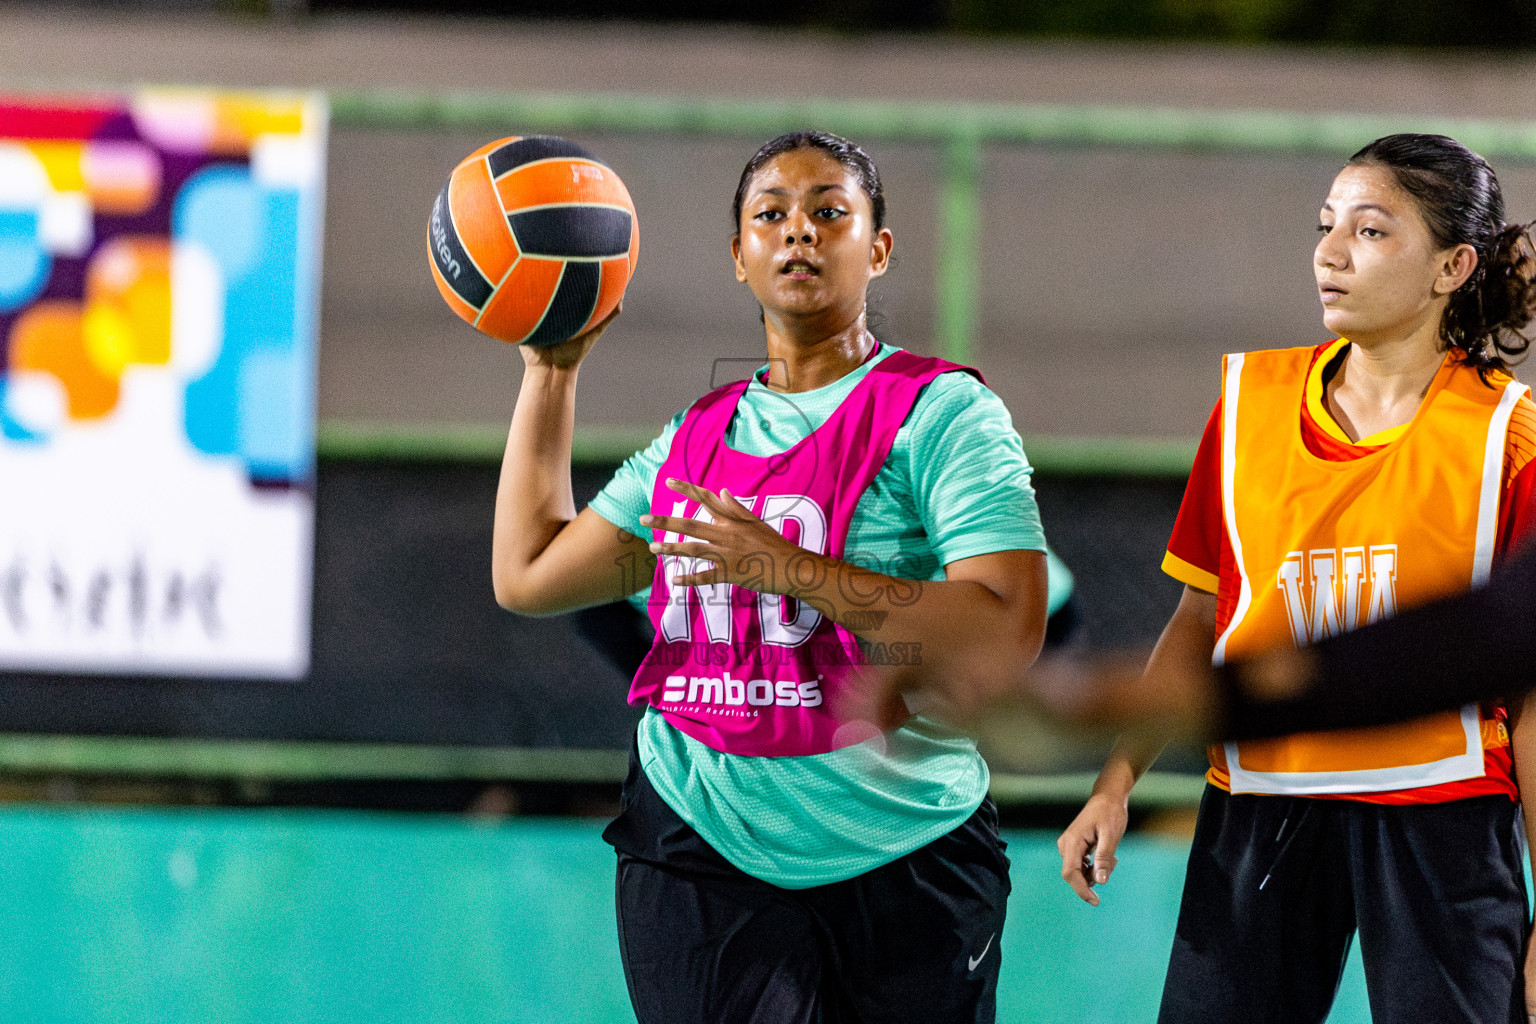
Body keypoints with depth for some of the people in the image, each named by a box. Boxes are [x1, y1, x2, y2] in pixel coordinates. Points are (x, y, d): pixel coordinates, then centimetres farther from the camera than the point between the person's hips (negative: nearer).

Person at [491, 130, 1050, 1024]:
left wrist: (786, 568, -23)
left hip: (903, 860, -3)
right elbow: (528, 575, 18)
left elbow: (1007, 633, -17)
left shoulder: (941, 413, -5)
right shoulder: (698, 437, 14)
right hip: (700, 848, 3)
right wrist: (551, 372, 19)